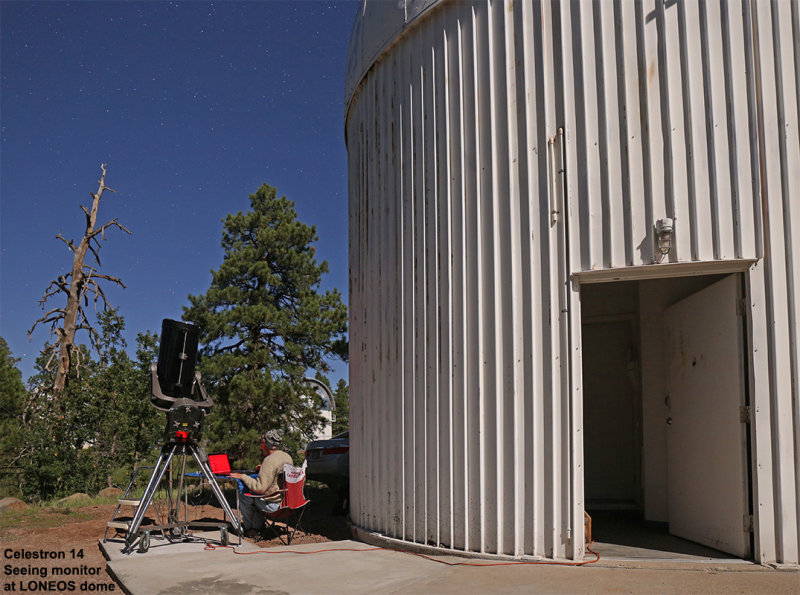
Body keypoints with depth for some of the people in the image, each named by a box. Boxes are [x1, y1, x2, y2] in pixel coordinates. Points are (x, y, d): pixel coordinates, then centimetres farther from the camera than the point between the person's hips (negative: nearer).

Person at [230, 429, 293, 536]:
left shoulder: (269, 461, -22)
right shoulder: (288, 457, 4)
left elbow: (260, 488, -24)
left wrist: (242, 476, -16)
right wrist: (263, 469, 28)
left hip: (274, 504, -9)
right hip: (287, 500, 9)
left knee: (243, 495, 8)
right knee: (258, 496, 31)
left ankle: (248, 528, 20)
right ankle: (257, 527, 33)